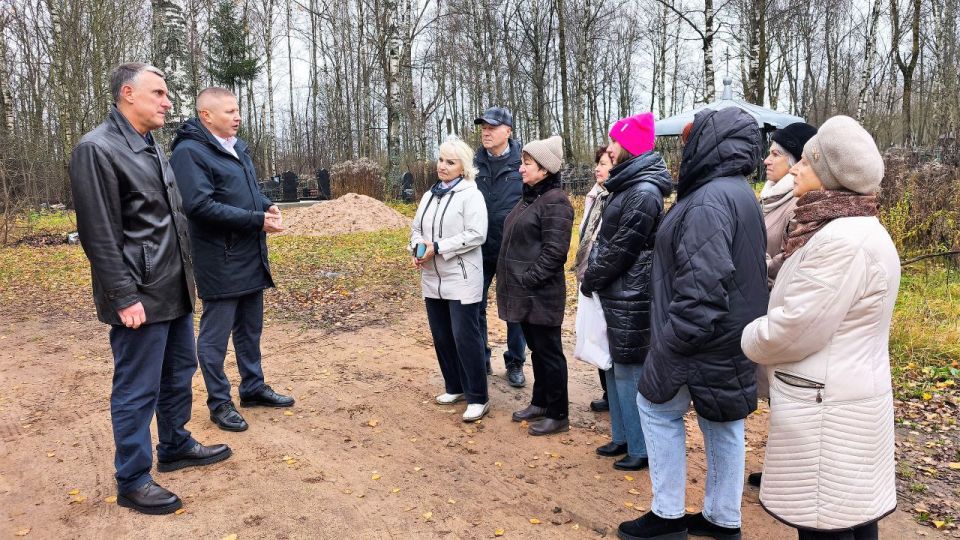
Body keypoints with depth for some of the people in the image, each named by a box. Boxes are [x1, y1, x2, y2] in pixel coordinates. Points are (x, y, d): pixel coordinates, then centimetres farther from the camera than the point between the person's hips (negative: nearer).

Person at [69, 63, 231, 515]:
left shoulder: (151, 147, 13)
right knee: (137, 389, 2)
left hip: (174, 290, 9)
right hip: (141, 297, -9)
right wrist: (124, 297, -20)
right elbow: (99, 235, -18)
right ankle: (132, 481, 17)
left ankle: (175, 447, 38)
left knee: (179, 372, 20)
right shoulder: (97, 150, -14)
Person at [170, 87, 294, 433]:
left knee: (250, 329, 19)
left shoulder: (238, 147, 12)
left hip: (251, 258, 9)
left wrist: (268, 207, -2)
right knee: (215, 335, 5)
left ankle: (254, 388, 34)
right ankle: (219, 402, 18)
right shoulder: (189, 152, -15)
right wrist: (257, 220, -22)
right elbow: (201, 206, -24)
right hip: (220, 262, -8)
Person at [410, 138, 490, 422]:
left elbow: (476, 235, -19)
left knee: (465, 337, -5)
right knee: (441, 336, 14)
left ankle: (477, 398, 4)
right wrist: (417, 249, -5)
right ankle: (454, 387, 30)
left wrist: (438, 248, -21)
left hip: (462, 280, -8)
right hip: (433, 279, 8)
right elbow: (416, 228, 17)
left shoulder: (471, 195, -10)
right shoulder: (429, 196, 14)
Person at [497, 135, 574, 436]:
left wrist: (528, 279, -18)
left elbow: (554, 251, -20)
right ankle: (540, 403, 33)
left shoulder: (555, 201, -15)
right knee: (536, 348, 19)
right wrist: (514, 281, 13)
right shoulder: (530, 198, 15)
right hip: (524, 292, 9)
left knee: (549, 351, 1)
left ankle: (558, 415, 13)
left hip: (541, 294, -9)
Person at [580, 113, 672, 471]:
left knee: (629, 372, -1)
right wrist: (593, 278, 7)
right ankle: (623, 438, 30)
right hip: (617, 294, 10)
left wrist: (590, 280, -6)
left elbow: (620, 250, -18)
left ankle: (642, 449, 12)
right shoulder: (628, 185, 13)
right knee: (615, 368, 17)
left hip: (630, 298, -10)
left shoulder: (643, 192, -18)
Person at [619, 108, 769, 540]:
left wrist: (671, 343, -21)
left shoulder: (710, 200, -22)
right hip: (729, 337, 9)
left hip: (702, 338, -9)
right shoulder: (738, 192, 12)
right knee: (722, 422, 15)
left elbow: (701, 287, -29)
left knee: (655, 406, 7)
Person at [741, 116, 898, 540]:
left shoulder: (843, 239, -23)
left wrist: (747, 340, -4)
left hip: (825, 408, -10)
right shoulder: (854, 229, 12)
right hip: (845, 399, 10)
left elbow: (795, 330, -22)